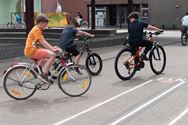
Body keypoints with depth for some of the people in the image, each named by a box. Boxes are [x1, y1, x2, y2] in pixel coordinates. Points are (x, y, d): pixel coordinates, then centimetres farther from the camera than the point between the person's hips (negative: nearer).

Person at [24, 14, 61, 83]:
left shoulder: (38, 30, 18)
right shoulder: (36, 30, -13)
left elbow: (42, 43, 16)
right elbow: (43, 43, -21)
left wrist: (52, 47, 5)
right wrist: (53, 50, -23)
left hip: (33, 50, 11)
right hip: (32, 51, -11)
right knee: (52, 55, -22)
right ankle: (44, 75, -18)